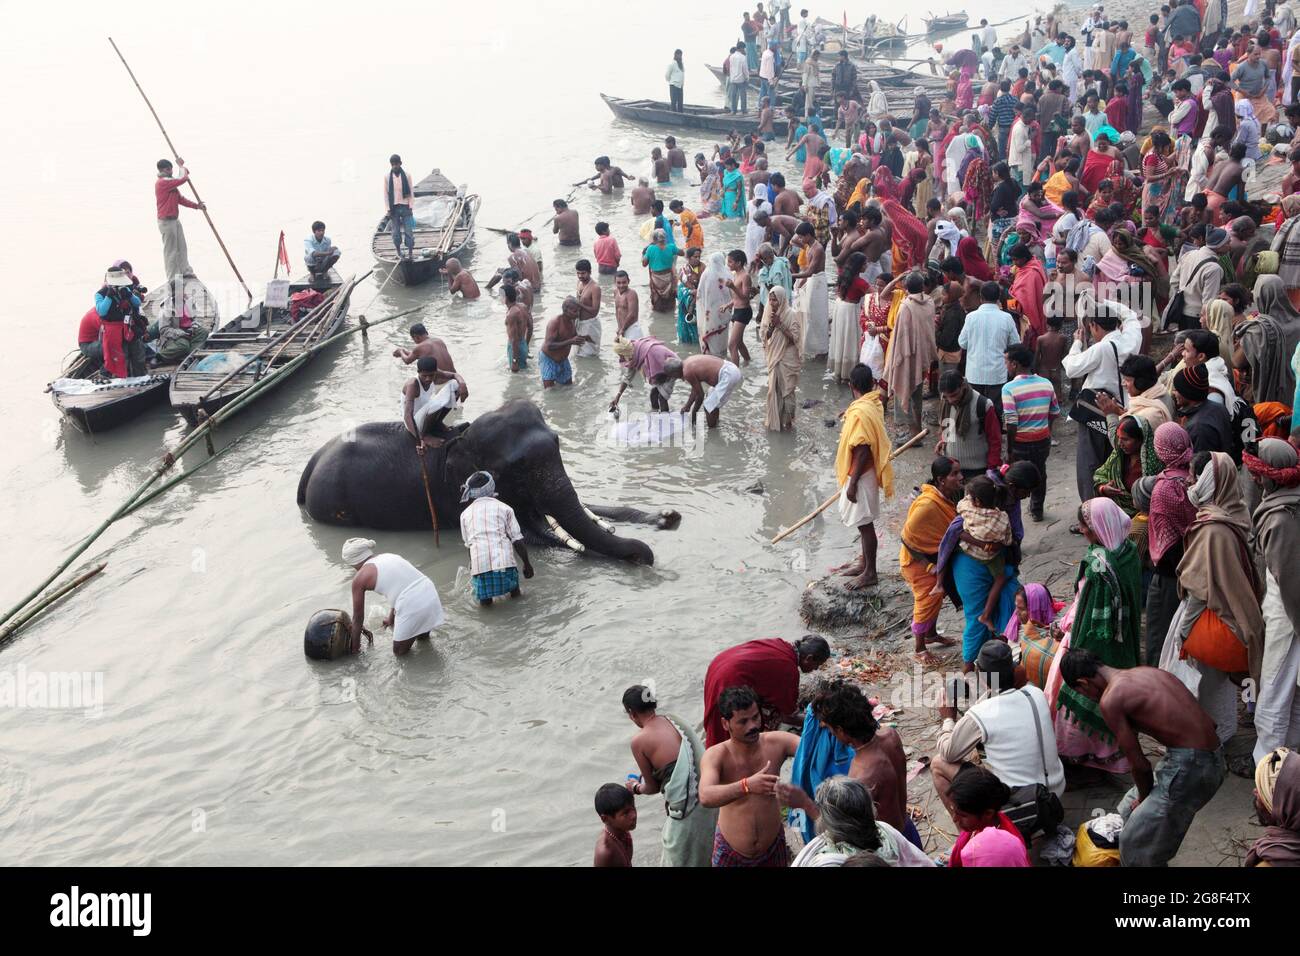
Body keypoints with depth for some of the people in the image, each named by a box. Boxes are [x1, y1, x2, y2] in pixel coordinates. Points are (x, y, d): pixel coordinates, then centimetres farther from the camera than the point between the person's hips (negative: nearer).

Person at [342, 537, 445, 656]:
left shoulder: (360, 577, 2)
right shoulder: (391, 557, 21)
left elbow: (358, 617, 11)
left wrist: (355, 647, 24)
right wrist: (391, 618, 47)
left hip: (413, 607, -7)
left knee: (399, 652, 15)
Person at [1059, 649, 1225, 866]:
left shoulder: (1110, 700, -9)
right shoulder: (1149, 672, 14)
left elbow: (1139, 764, -7)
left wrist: (1144, 798, 14)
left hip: (1190, 767, -9)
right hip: (1213, 758, 9)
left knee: (1136, 844, 6)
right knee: (1130, 809, 26)